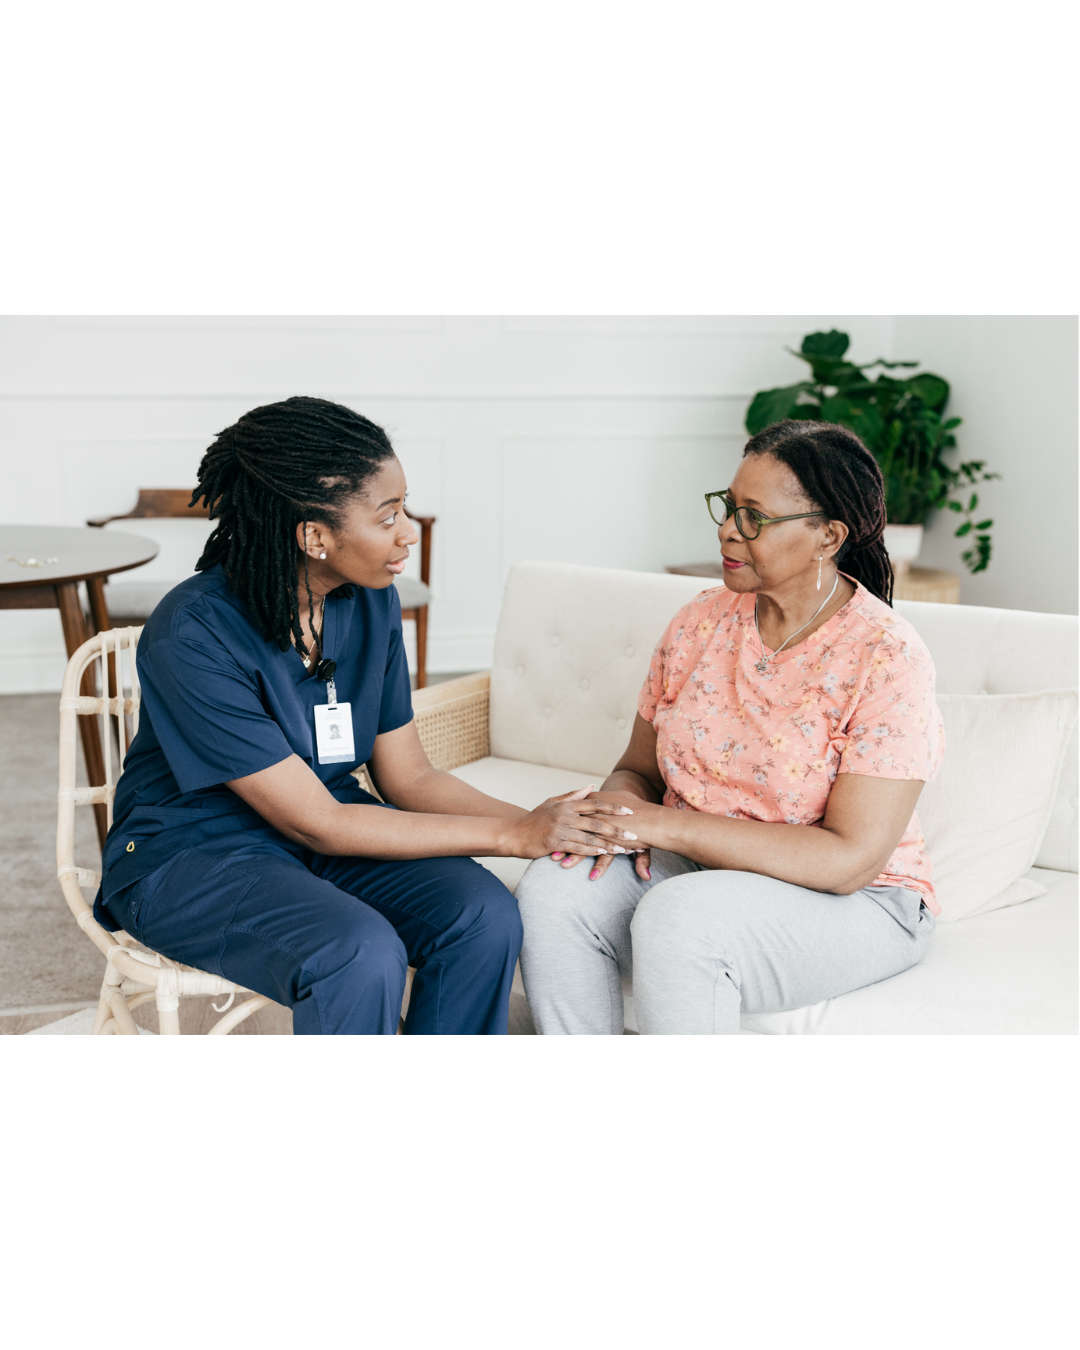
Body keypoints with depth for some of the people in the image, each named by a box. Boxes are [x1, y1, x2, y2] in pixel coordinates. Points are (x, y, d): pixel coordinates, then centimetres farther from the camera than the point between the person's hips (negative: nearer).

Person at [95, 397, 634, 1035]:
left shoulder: (371, 603, -5)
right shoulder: (193, 636, -25)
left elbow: (409, 779, 1)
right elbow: (317, 825, -24)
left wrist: (543, 821, -16)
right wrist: (515, 834, -23)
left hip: (324, 824, 6)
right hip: (193, 854, -6)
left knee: (485, 914, -19)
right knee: (361, 953, -33)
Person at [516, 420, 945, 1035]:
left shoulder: (888, 659, -16)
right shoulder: (702, 622, 2)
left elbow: (849, 859, -21)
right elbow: (639, 769, 12)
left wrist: (665, 825, -23)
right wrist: (619, 803, -15)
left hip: (857, 904, -5)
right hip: (697, 868, 6)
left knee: (676, 918, -35)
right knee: (553, 891, -22)